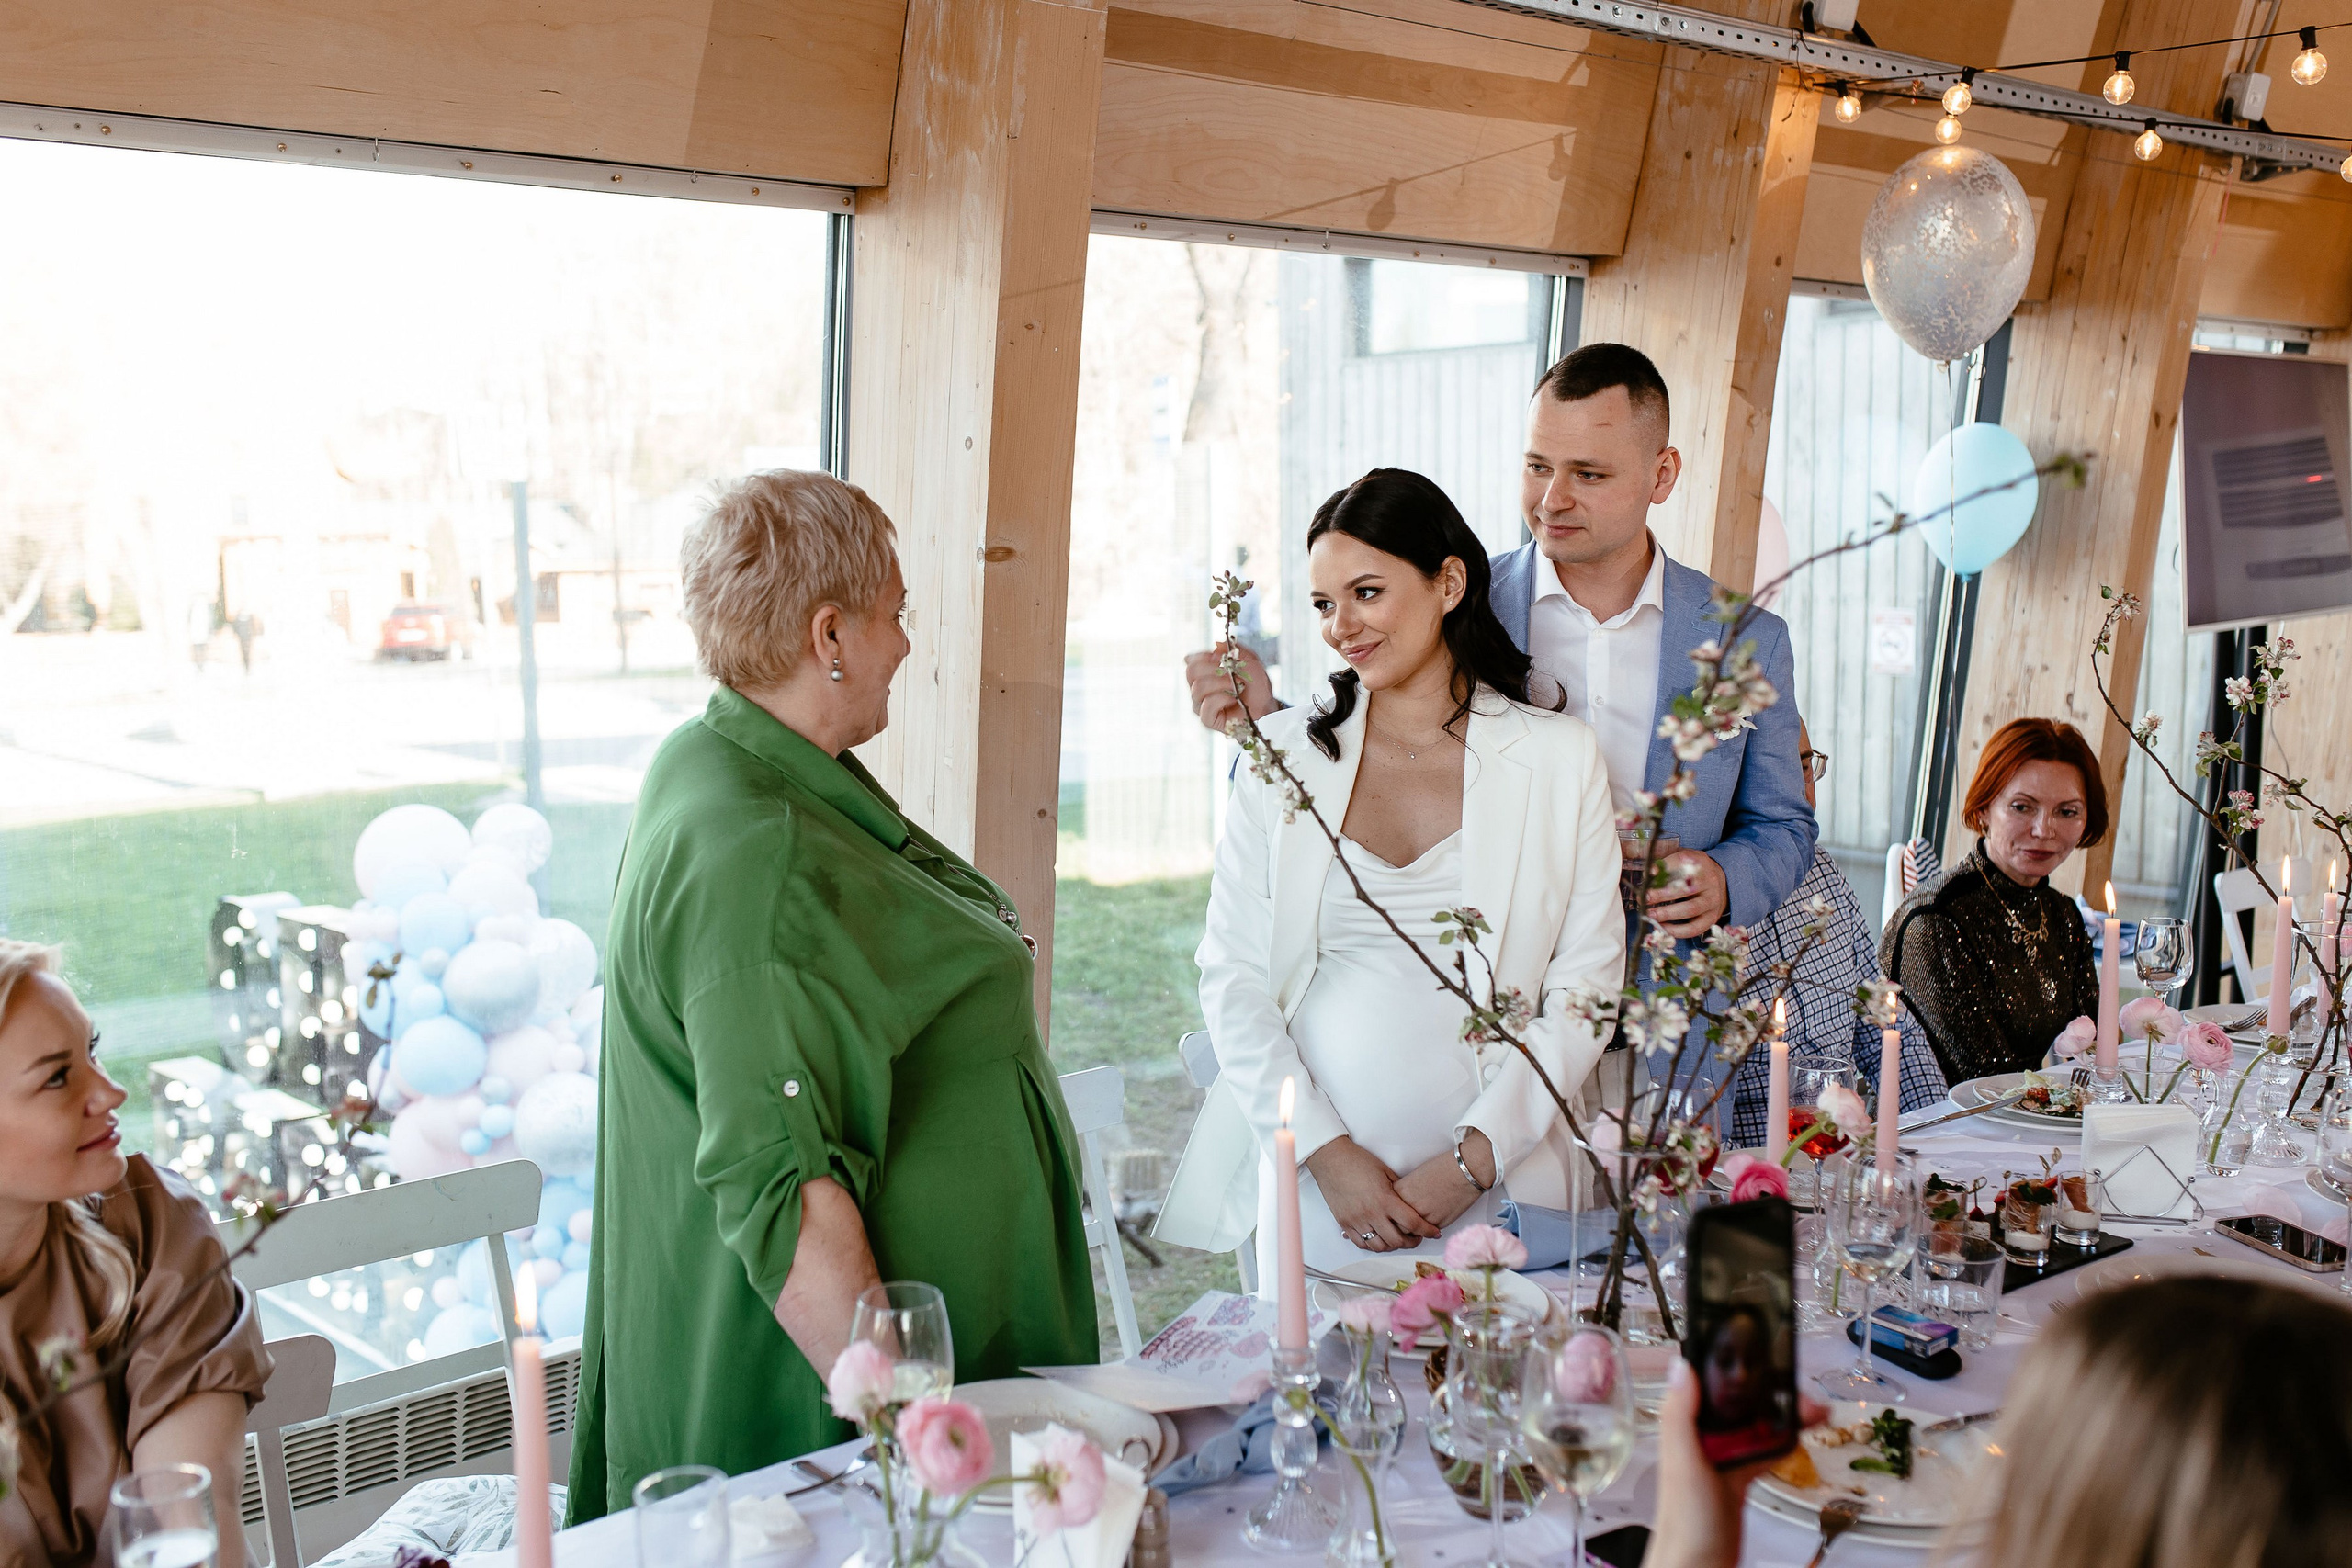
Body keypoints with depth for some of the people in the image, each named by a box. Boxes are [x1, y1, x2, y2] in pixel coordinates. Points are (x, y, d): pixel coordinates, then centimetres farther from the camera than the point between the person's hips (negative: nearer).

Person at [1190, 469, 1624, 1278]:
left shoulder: (1560, 757, 1)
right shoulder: (1285, 753, 4)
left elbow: (1586, 987, -1)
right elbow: (1231, 976, 1)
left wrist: (1473, 1158, -10)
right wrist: (1325, 1151, -10)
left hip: (1492, 1187, -1)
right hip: (1317, 1180, 1)